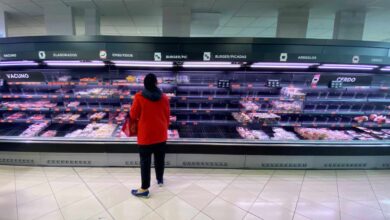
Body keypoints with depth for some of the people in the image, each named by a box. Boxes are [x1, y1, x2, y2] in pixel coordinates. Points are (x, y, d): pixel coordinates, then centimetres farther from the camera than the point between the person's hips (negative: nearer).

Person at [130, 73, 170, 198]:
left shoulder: (139, 97, -12)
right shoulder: (164, 97, -3)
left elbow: (133, 115, -5)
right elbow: (167, 116, 4)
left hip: (146, 135, -3)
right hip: (161, 135, 4)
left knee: (145, 162, 7)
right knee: (160, 158, 20)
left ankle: (144, 189, 17)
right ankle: (160, 179, 38)